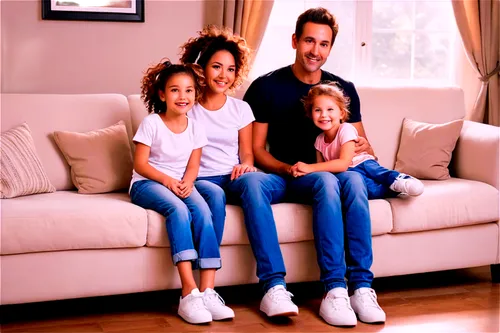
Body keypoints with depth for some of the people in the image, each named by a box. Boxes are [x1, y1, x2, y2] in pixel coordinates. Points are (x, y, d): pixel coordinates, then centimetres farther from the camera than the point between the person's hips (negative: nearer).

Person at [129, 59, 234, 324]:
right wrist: (167, 180, -22)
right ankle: (189, 292, -40)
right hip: (147, 183, -4)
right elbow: (140, 164, -8)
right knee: (178, 209, -35)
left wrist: (187, 182, -18)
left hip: (180, 183, 4)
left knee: (202, 210, -28)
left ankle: (207, 291, -31)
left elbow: (193, 165, 4)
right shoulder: (151, 123, -6)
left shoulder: (195, 128, 7)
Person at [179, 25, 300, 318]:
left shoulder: (240, 109, 18)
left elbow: (247, 153, 13)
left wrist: (246, 166, -10)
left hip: (236, 179, 2)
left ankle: (274, 286, -44)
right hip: (202, 181, -2)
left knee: (252, 180, -36)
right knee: (213, 194, -39)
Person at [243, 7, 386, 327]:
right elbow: (256, 150, 0)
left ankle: (362, 287, -35)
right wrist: (289, 168, -19)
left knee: (354, 178, -33)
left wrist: (364, 148, -12)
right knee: (326, 180, -35)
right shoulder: (266, 87, 1)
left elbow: (363, 144, 13)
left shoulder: (344, 89, 10)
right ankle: (334, 289, -38)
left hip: (336, 172, 3)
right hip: (286, 178, -2)